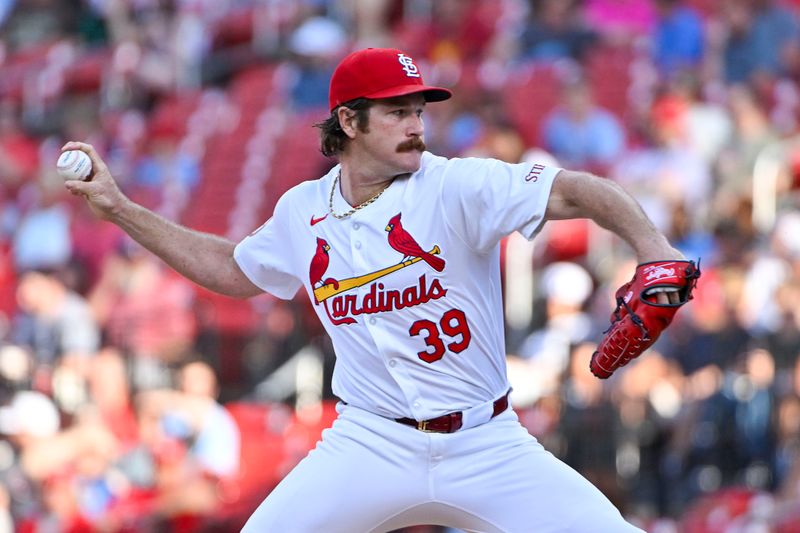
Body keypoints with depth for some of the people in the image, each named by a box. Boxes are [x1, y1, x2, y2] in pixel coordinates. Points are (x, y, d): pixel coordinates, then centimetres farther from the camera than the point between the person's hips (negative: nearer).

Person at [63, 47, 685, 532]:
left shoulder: (457, 187, -10)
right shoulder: (303, 212, 5)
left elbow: (575, 192, -20)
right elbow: (230, 269, 23)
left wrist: (652, 244, -38)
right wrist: (119, 207, 21)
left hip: (486, 448, -2)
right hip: (371, 449, 2)